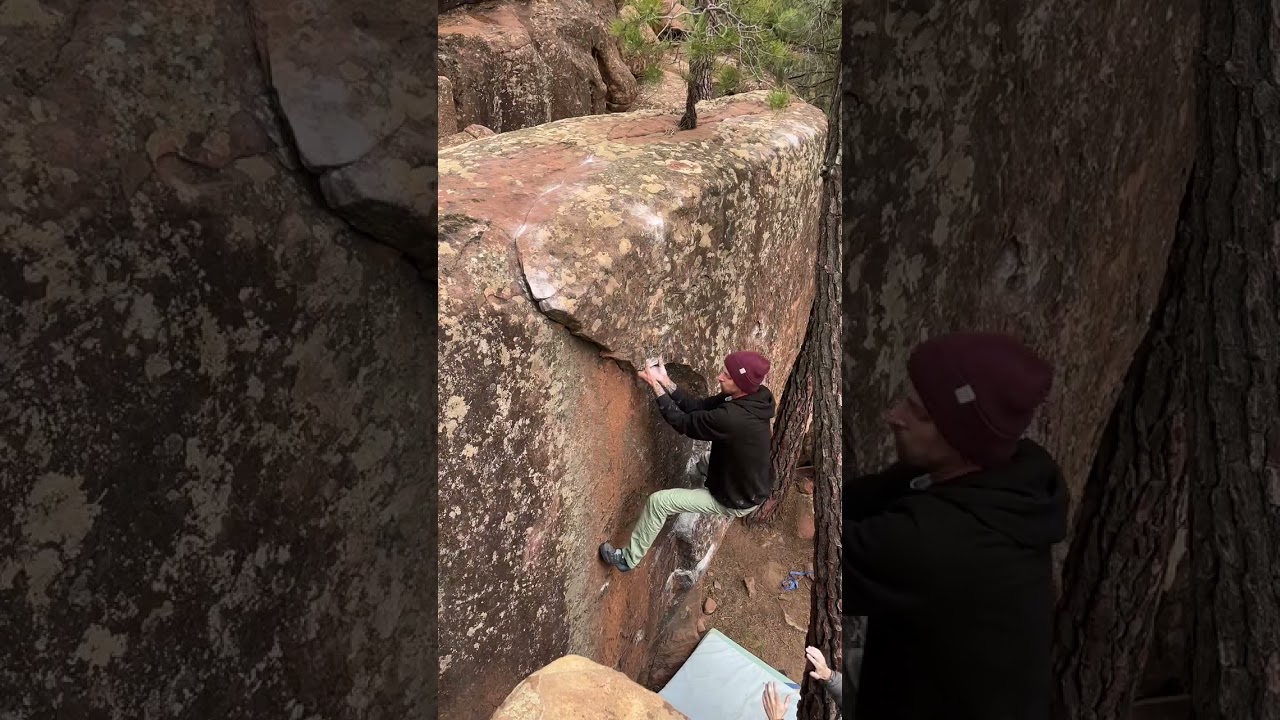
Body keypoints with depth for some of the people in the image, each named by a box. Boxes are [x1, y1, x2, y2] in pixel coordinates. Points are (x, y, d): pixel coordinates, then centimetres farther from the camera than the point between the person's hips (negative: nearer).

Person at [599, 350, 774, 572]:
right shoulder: (752, 399, -11)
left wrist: (656, 387, -16)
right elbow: (698, 407, -4)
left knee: (658, 501, -5)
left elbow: (684, 423, -23)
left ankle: (629, 558, 13)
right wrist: (666, 383, -12)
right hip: (751, 488, 8)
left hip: (736, 501, -8)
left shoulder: (732, 419, -37)